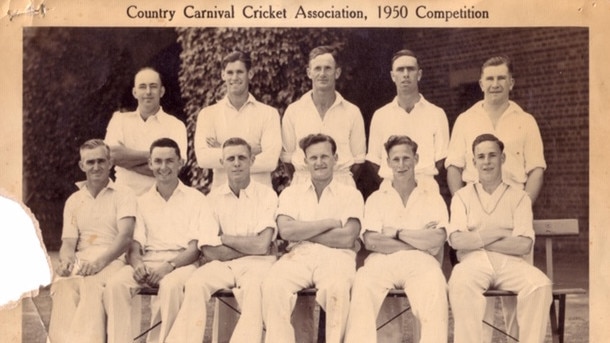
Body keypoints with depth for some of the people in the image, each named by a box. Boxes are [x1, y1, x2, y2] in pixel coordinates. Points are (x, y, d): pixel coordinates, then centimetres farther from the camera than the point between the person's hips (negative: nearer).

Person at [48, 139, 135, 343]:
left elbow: (125, 237, -5)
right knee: (62, 284, -33)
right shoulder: (74, 201, 23)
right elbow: (68, 242, 14)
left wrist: (99, 262, -22)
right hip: (80, 260, 3)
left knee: (92, 284, -38)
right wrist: (66, 260, -11)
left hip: (112, 259, -3)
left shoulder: (123, 196, 9)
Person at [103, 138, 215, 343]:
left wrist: (169, 265, -18)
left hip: (182, 262, -3)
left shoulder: (196, 199, 8)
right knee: (115, 284, -27)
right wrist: (137, 263, -14)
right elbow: (135, 245, 10)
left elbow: (197, 247, -1)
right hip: (148, 262, 3)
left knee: (170, 285, -37)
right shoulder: (143, 202, 18)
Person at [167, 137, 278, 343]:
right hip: (222, 264, 2)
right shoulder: (214, 198, 8)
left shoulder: (266, 195, 2)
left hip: (256, 263, -2)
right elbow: (209, 252, -1)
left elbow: (262, 245, -9)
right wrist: (249, 246, -5)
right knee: (195, 284, -27)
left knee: (254, 288, -35)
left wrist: (224, 238, -1)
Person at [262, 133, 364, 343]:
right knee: (272, 285, -31)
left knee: (336, 288, -37)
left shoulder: (351, 195, 14)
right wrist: (330, 222, -1)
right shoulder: (291, 193, 19)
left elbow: (347, 239, -2)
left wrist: (303, 232, 0)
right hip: (299, 255, 2)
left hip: (336, 256, -1)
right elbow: (286, 231, 0)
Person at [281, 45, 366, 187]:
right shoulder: (293, 111, 6)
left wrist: (344, 183, 2)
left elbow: (358, 159, 9)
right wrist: (302, 180, 3)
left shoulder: (352, 112, 6)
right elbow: (287, 156, 9)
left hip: (342, 184, 0)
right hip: (302, 184, 0)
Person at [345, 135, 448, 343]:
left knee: (434, 285, -36)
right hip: (382, 260, 0)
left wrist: (397, 233, 0)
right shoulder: (376, 198, 20)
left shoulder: (433, 198, 18)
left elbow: (436, 241, -1)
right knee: (363, 283, -34)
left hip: (419, 261, 0)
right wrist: (420, 240, -1)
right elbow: (371, 242, 1)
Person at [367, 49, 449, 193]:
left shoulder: (436, 114, 7)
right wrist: (393, 179, 0)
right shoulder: (380, 116, 11)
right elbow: (374, 161, 11)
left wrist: (424, 179, -4)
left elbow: (440, 160, 7)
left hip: (426, 187, -1)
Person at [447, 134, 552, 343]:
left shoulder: (519, 197, 16)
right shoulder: (463, 196, 17)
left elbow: (524, 245, 0)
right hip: (474, 262, -1)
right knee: (460, 283, -36)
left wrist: (477, 240, -2)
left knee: (540, 284, -30)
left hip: (510, 262, 1)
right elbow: (456, 240, -1)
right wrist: (499, 233, -2)